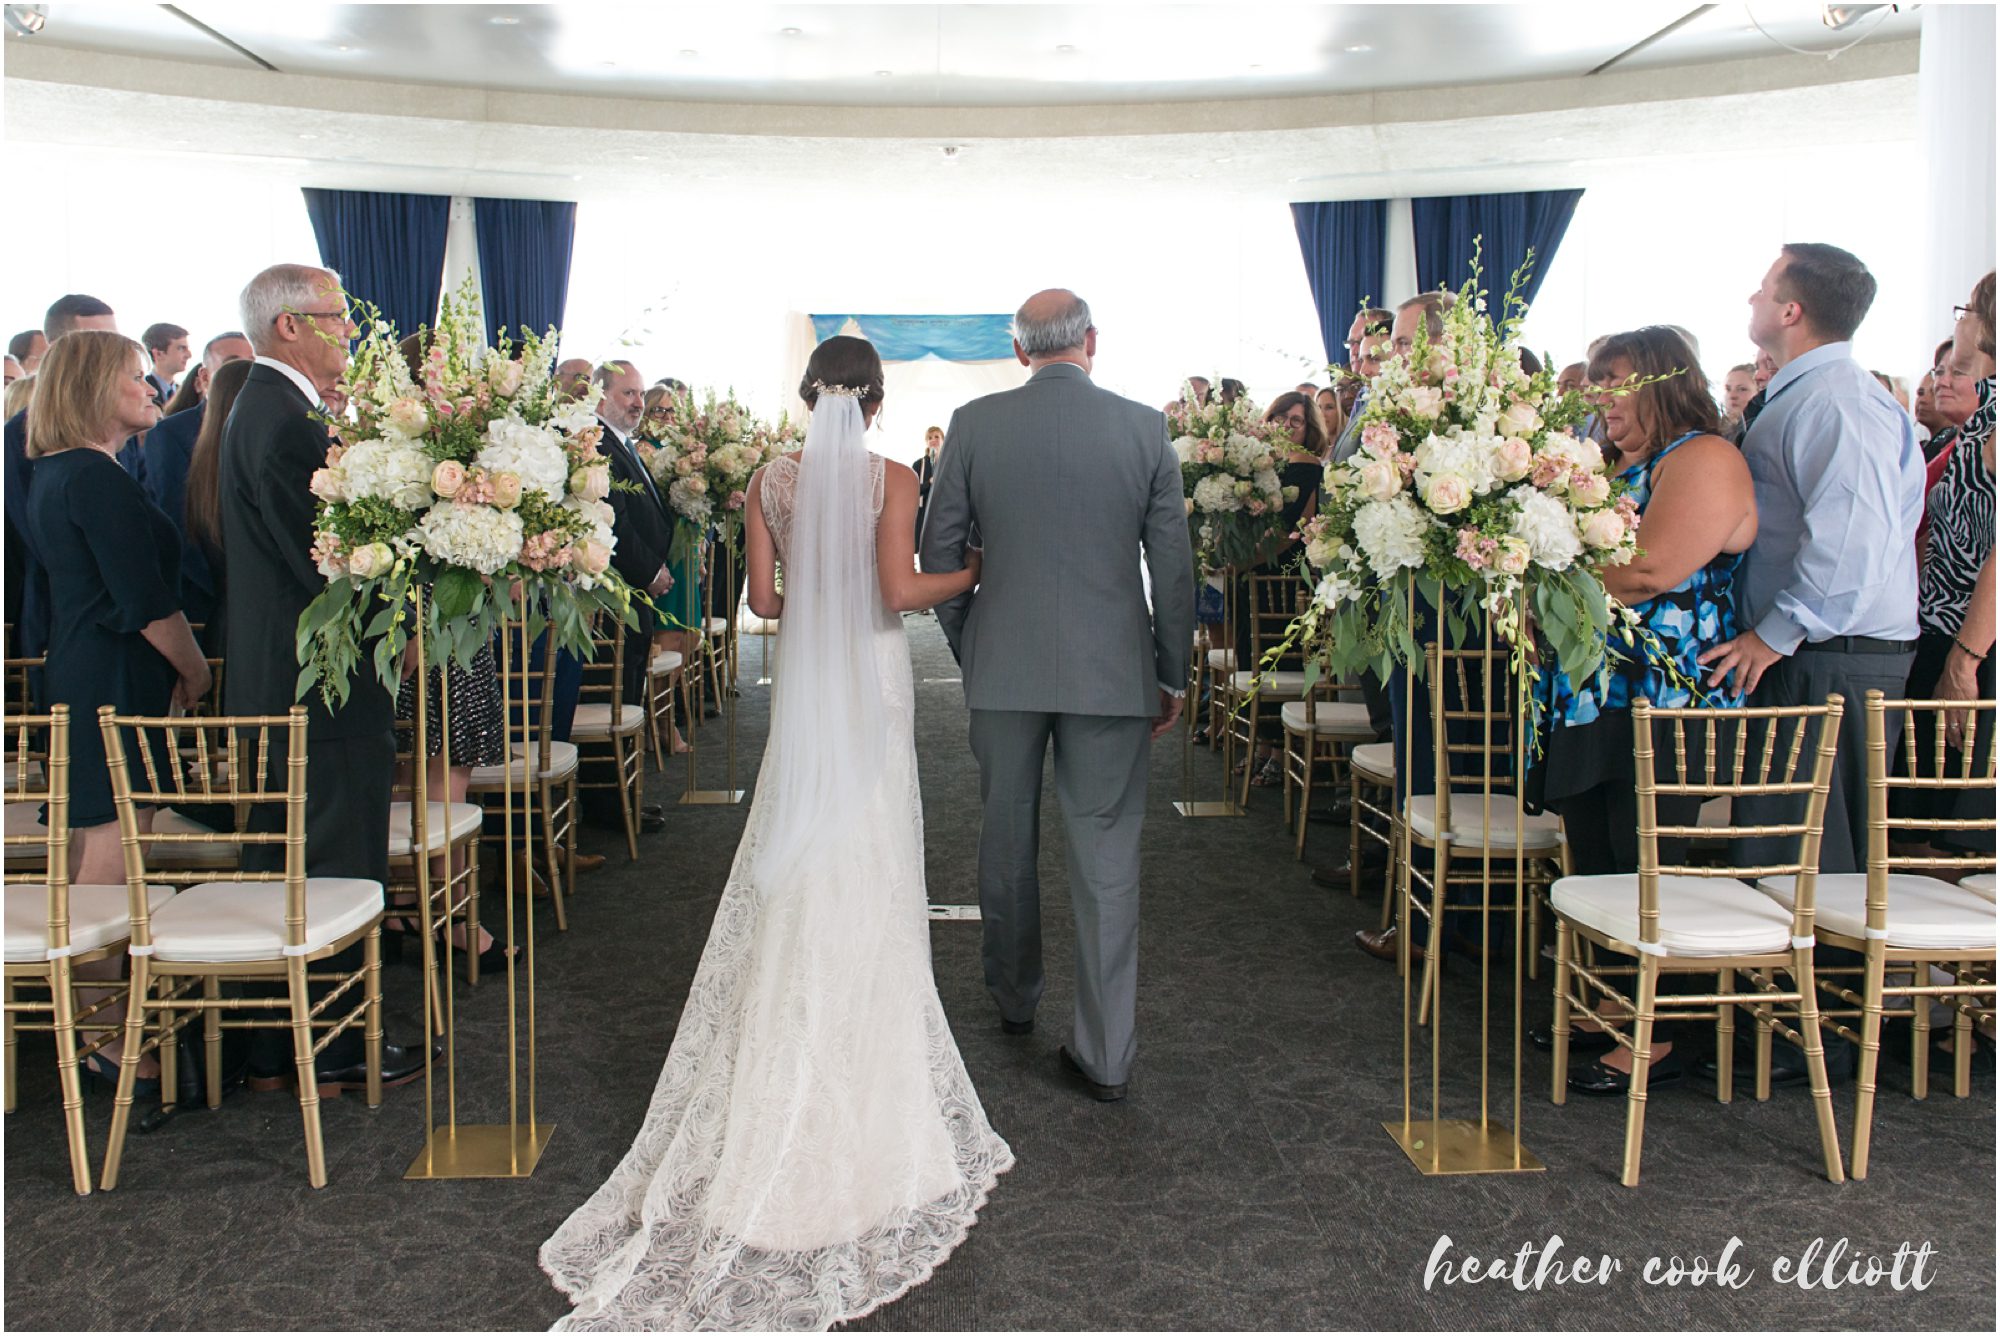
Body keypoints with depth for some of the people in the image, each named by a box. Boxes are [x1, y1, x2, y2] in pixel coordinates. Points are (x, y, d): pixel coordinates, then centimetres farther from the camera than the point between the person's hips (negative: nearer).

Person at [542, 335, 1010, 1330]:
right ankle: (866, 1085, 13)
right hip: (872, 685, -3)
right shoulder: (891, 480, -8)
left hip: (802, 681, 3)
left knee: (796, 884, 11)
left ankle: (780, 1091, 19)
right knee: (867, 884, 5)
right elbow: (901, 590, -16)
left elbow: (763, 597, 2)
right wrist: (969, 574, 2)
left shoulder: (772, 481, 2)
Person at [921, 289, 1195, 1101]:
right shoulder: (1144, 427, -3)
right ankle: (1105, 1054, 8)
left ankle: (1015, 998, 37)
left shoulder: (973, 424, -2)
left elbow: (940, 552, 2)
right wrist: (1173, 674, 9)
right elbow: (1173, 565, 0)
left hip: (1002, 667, 1)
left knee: (1008, 842, 18)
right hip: (1112, 669, -1)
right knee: (1108, 858, 4)